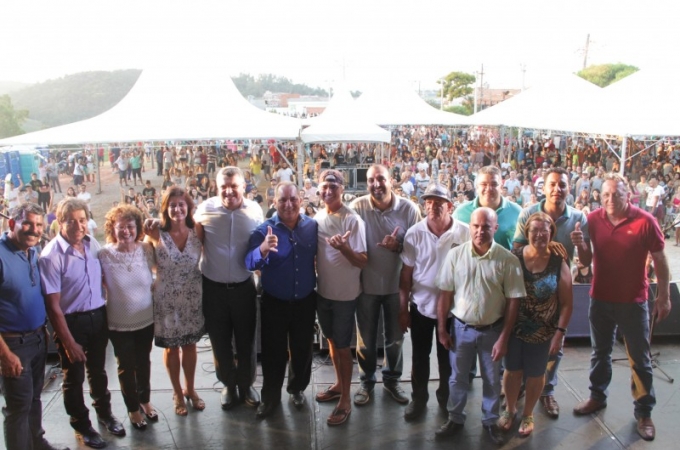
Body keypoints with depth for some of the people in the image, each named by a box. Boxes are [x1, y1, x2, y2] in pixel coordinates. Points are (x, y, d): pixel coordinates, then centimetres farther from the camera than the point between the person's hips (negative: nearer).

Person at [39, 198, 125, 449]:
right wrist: (68, 342, -13)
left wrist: (108, 314, 7)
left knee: (98, 370, 23)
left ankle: (104, 413, 45)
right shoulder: (51, 256, -20)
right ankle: (81, 425, 36)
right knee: (74, 377, 14)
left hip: (98, 316, 5)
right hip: (71, 322, -4)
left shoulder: (92, 244, -4)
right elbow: (53, 305, -17)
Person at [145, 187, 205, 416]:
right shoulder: (156, 234, -12)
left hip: (192, 299, 2)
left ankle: (190, 389, 39)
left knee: (190, 345, 16)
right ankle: (177, 393, 36)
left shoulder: (197, 232, -7)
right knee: (171, 347, 14)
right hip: (166, 300, -2)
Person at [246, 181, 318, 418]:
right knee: (273, 352, 11)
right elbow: (250, 264, -23)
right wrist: (262, 250, -44)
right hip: (274, 303, -2)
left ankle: (297, 388, 43)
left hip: (305, 301, 2)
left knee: (302, 349, 18)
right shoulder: (264, 230, -13)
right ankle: (270, 397, 32)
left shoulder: (313, 226, -7)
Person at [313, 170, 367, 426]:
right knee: (331, 341, 20)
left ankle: (345, 399, 20)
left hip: (345, 294, -6)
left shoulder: (352, 220, -18)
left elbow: (362, 262, -19)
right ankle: (339, 384, 40)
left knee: (343, 346, 5)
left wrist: (344, 248, -36)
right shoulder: (317, 218, 2)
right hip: (322, 291, 6)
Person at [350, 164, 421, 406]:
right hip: (366, 283, -1)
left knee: (395, 336, 18)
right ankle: (366, 381, 35)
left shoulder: (409, 209, -10)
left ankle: (392, 379, 39)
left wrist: (399, 246, -23)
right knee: (366, 337, 14)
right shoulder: (357, 207, -13)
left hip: (396, 283, 1)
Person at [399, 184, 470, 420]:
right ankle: (418, 397, 35)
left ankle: (446, 396, 40)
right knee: (420, 356, 15)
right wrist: (402, 308, -4)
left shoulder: (465, 233, -12)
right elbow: (406, 273, -6)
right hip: (420, 305, 0)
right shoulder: (414, 233, -11)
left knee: (448, 356, 18)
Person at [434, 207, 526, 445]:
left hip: (492, 329, -1)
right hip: (461, 327, 1)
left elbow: (513, 300, -9)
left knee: (492, 380, 17)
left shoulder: (508, 260, -12)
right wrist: (441, 328, -2)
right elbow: (445, 293, -3)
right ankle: (455, 419, 37)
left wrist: (503, 338, -10)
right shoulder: (455, 254, -9)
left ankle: (490, 421, 39)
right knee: (458, 377, 16)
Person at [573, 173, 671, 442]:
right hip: (600, 298, 3)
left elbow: (659, 259, -6)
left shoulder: (645, 221, -13)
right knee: (600, 352, 19)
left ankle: (644, 412, 24)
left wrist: (663, 296, -5)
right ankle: (597, 397, 36)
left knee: (639, 359, 9)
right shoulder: (593, 220, -6)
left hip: (633, 301, -3)